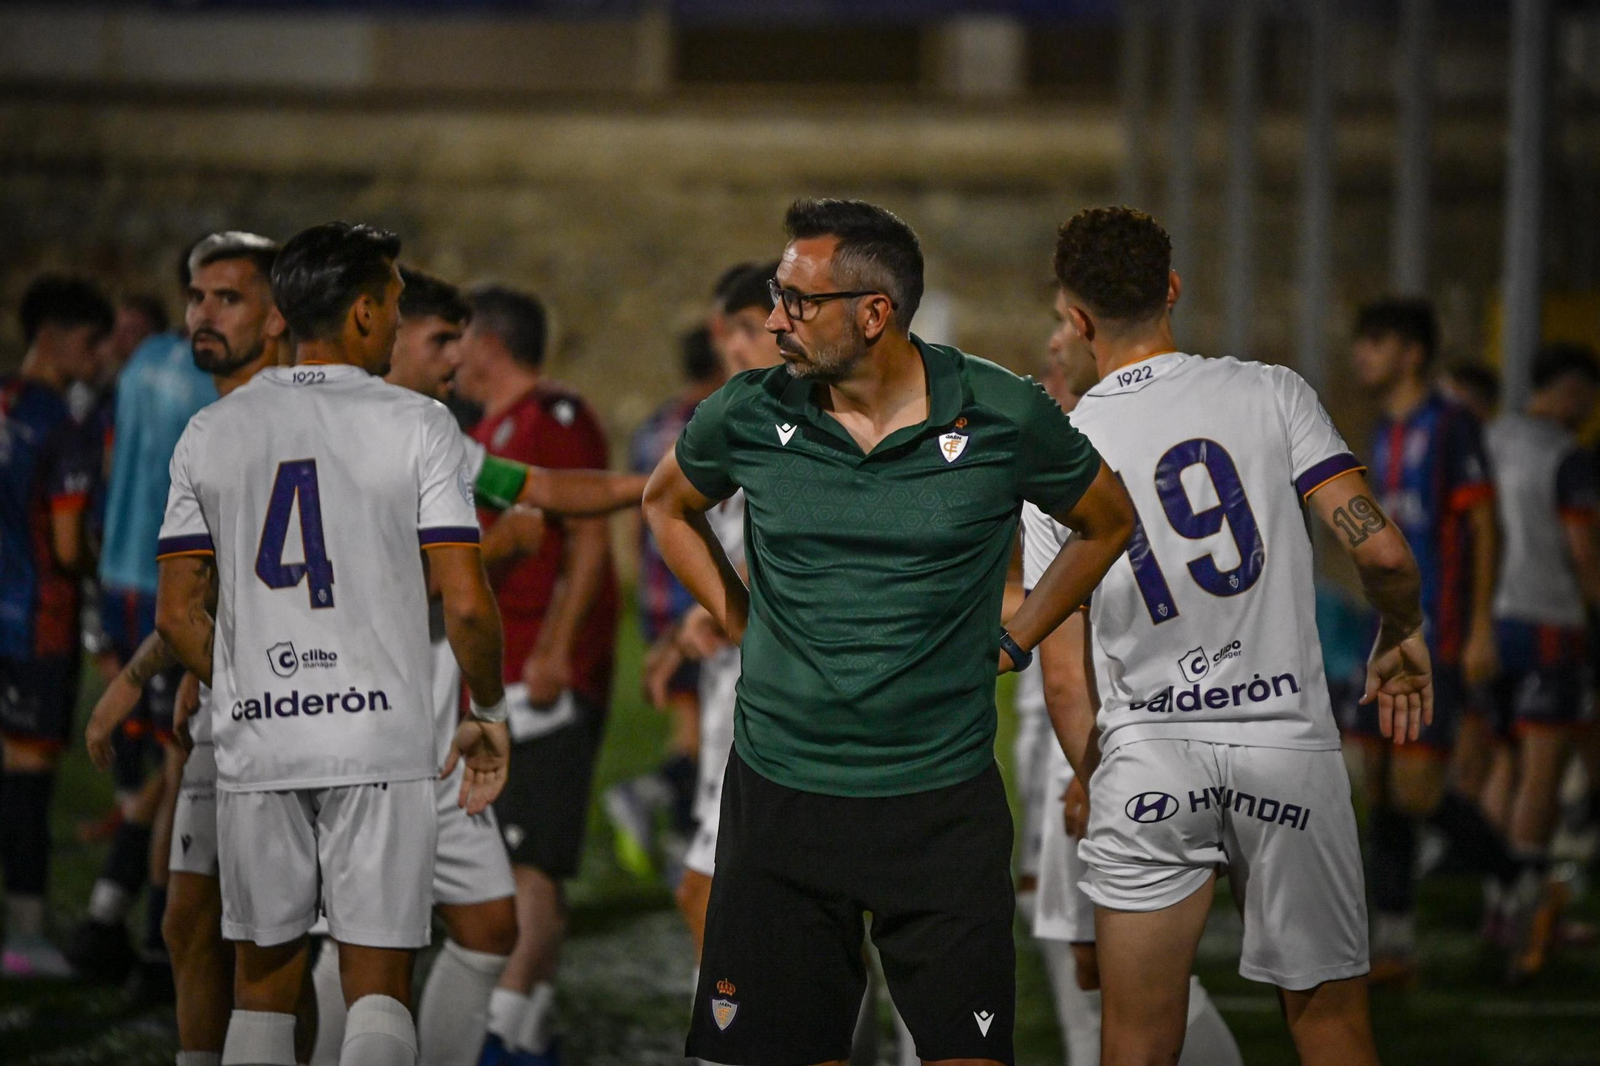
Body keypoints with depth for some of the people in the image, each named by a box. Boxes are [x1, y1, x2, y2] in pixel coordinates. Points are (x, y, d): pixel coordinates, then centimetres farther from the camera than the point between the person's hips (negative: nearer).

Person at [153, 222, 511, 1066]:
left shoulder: (211, 432, 6)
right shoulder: (416, 426, -4)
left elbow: (178, 616, 7)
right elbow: (465, 603, -9)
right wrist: (489, 713, 7)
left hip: (255, 741, 3)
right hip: (382, 738, -3)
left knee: (263, 983, 13)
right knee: (379, 984, 0)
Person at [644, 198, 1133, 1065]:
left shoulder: (1005, 419, -6)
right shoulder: (750, 416, -1)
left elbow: (1106, 523, 13)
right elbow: (668, 505, 21)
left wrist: (1012, 642, 8)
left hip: (943, 802, -1)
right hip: (779, 792, 1)